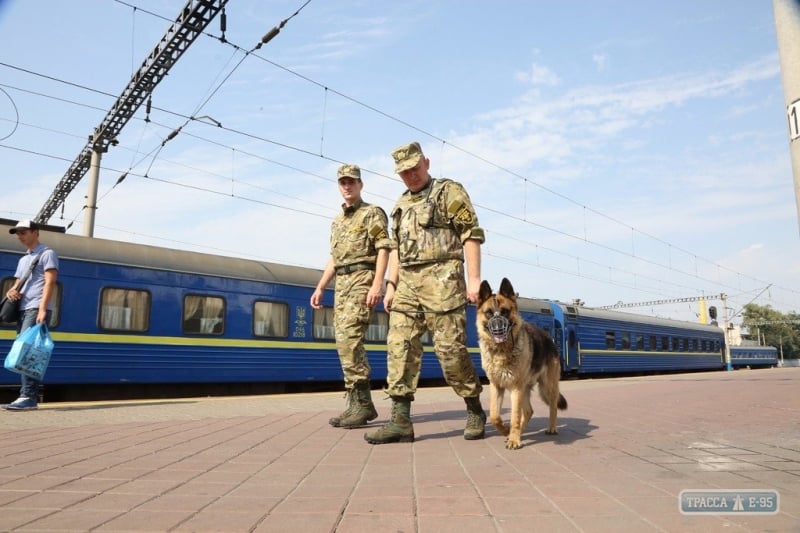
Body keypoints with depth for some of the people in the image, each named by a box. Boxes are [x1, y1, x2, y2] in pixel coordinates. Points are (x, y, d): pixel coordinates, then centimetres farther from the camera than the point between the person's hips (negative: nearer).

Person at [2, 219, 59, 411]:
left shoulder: (47, 254, 0)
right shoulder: (23, 260, 25)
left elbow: (50, 282, -11)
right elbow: (17, 284, 28)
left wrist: (42, 309, -21)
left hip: (36, 309, -9)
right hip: (23, 310, 9)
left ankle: (28, 397, -19)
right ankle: (30, 396, 8)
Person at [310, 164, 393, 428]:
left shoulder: (372, 213, 2)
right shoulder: (337, 221, 24)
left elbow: (384, 248, -10)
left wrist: (377, 283, -22)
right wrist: (320, 288, 19)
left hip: (362, 279, -8)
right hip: (341, 283, 8)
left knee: (349, 339, -18)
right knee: (345, 342, 4)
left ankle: (361, 403, -12)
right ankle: (359, 404, 10)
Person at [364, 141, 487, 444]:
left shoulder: (449, 192, 2)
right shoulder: (401, 205, 22)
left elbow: (472, 235, -6)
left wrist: (474, 278, -14)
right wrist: (391, 286, 14)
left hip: (442, 281, -6)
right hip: (407, 284, 7)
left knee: (450, 350, -6)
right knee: (399, 347, -2)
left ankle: (475, 411, 13)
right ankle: (401, 422, 0)